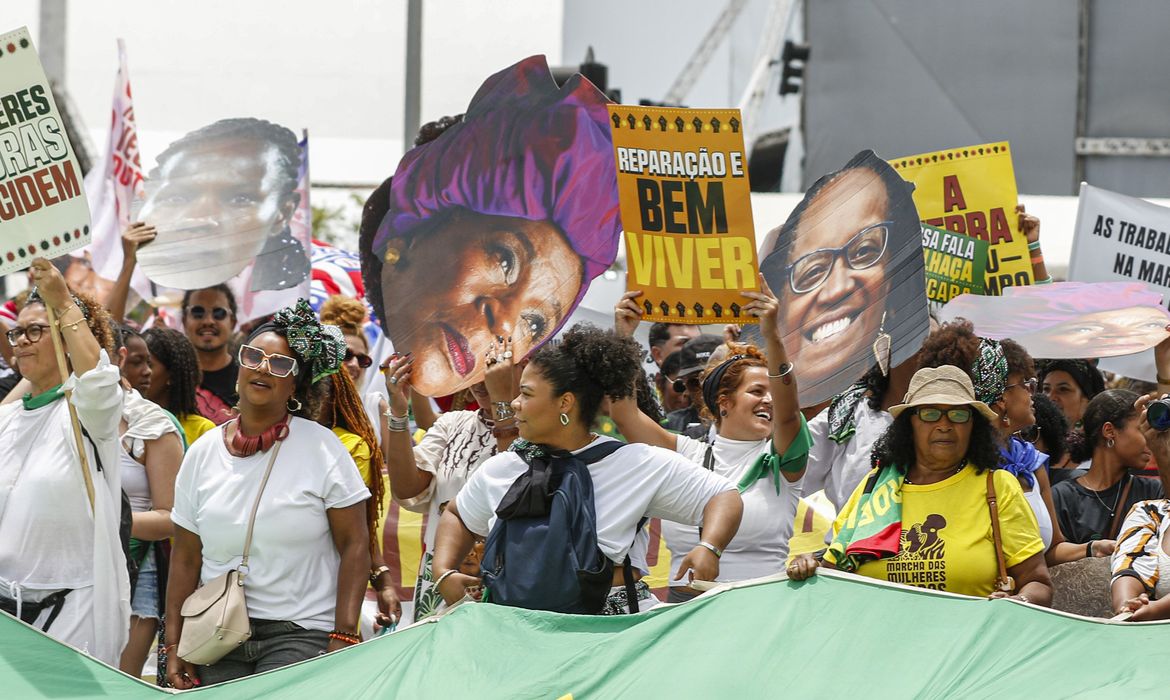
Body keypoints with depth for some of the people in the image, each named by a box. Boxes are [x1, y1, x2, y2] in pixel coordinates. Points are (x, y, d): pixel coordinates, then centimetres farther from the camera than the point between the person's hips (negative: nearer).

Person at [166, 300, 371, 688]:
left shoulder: (322, 448, -1)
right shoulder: (202, 454, 10)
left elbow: (354, 545, -3)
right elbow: (186, 556, 12)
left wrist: (344, 637, -10)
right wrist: (174, 645, 7)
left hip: (300, 635, -4)